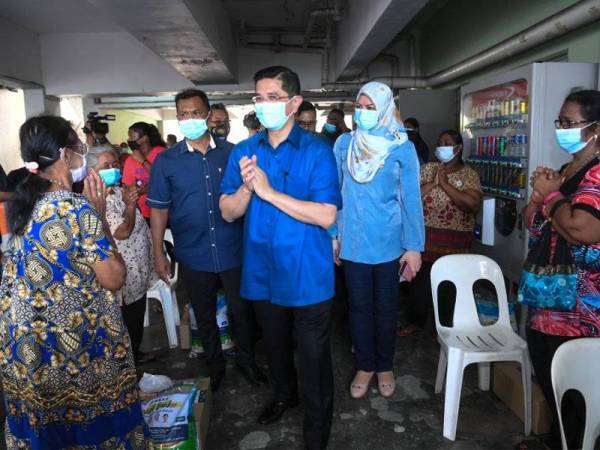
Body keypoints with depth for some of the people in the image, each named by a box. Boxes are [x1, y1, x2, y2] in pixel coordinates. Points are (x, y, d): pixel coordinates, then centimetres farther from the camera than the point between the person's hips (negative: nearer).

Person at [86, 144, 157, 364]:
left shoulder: (118, 192, 9)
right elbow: (123, 231, -27)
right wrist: (129, 204, -20)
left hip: (137, 270, 9)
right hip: (124, 276, -9)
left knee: (137, 318, 22)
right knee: (128, 321, 7)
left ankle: (135, 352, 39)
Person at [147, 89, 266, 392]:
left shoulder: (231, 152, -2)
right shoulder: (166, 161, -2)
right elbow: (159, 208, 1)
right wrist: (158, 253, -1)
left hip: (233, 250, 0)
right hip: (193, 255, 1)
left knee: (241, 310, 14)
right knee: (204, 315, 17)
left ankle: (246, 360, 37)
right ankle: (214, 364, 39)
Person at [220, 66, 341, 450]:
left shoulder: (317, 151, -12)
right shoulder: (243, 151, 1)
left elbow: (326, 216, -21)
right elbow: (228, 212, 0)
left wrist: (269, 192, -25)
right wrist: (246, 187, -20)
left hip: (307, 276, -4)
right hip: (262, 273, 5)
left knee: (313, 356, 10)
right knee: (275, 345, 26)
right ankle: (284, 395, 54)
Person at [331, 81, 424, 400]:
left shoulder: (402, 148, -6)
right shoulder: (344, 143, 0)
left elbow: (411, 199, -5)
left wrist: (414, 246, -6)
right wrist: (332, 235, 3)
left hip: (388, 243, -1)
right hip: (352, 242, 2)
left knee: (385, 308, 12)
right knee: (359, 306, 12)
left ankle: (385, 366, 32)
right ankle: (364, 366, 30)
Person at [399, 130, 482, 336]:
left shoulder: (468, 174, -3)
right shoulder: (427, 168, 5)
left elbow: (474, 204, -19)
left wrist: (445, 183, -17)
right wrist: (432, 183, -15)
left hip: (454, 239, -3)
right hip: (425, 234, 3)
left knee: (448, 283, 6)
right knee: (420, 278, 10)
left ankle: (445, 326, 25)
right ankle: (416, 320, 29)